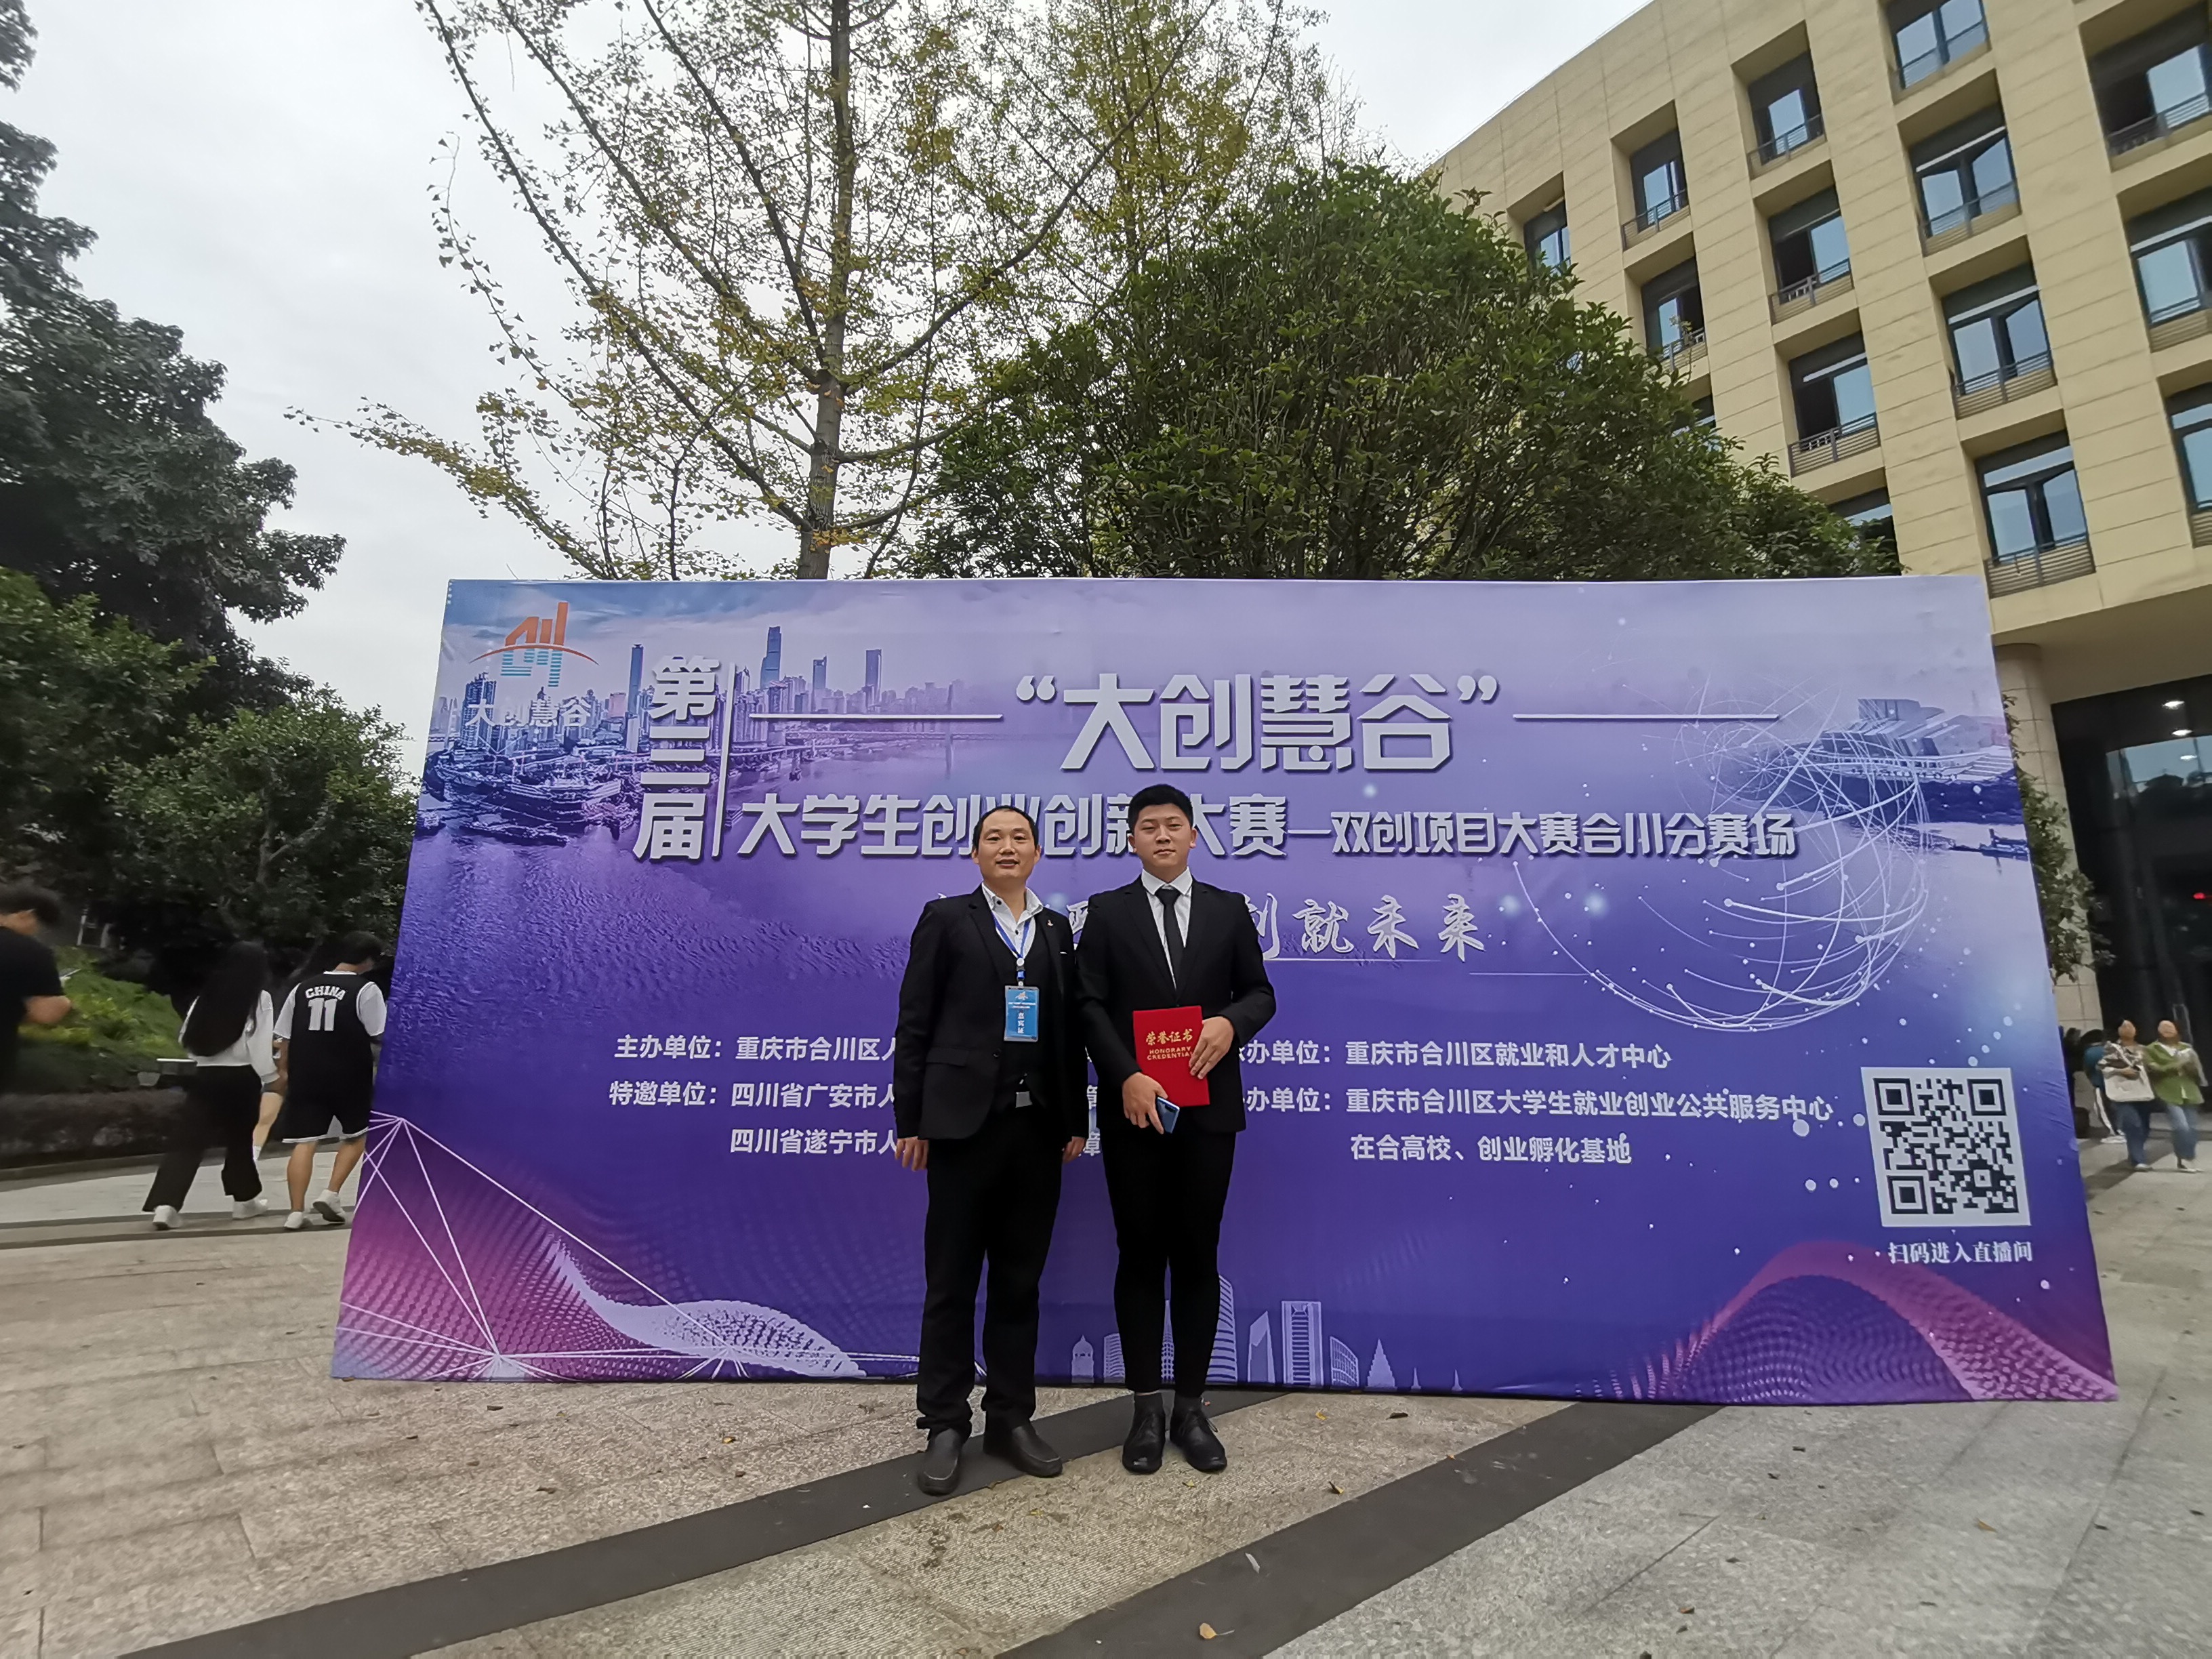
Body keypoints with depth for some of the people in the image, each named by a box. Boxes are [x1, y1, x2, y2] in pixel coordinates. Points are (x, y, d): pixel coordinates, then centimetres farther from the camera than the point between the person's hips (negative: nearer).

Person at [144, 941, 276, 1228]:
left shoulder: (207, 995, 6)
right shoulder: (259, 998, -8)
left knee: (186, 1141, 2)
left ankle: (165, 1204, -12)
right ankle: (245, 1199, 25)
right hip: (241, 1077, -3)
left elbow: (187, 1038, 10)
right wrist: (271, 1077, -6)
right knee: (240, 1138, 12)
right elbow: (260, 1044, -13)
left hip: (204, 1076, 3)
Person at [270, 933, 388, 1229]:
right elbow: (381, 1037, -9)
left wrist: (286, 1071, 20)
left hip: (305, 1077, 4)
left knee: (304, 1142, 6)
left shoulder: (303, 987, 9)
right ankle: (331, 1194, 6)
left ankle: (297, 1212, 3)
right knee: (356, 1135, 16)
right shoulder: (366, 989, -7)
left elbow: (284, 1037, 12)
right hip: (349, 1077, -4)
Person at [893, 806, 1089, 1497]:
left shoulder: (1057, 930, 11)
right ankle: (945, 1425, 21)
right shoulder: (946, 918, 1)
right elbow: (914, 1023, -2)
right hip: (965, 1121, -3)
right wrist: (910, 1120, -6)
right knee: (952, 1279, 7)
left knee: (1019, 1280, 13)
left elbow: (1069, 1030, 10)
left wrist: (1076, 1119, 6)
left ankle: (1011, 1418, 27)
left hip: (1038, 1126, 4)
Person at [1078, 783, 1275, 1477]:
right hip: (1134, 1108, -1)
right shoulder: (1107, 912, 3)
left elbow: (1260, 992, 7)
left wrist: (1232, 1022, -15)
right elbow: (1091, 1006, -4)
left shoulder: (1229, 910, 7)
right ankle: (1146, 1409, 22)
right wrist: (1126, 1076, -17)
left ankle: (1191, 1408, 23)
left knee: (1198, 1257, 9)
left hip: (1208, 1107, 1)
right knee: (1140, 1257, 8)